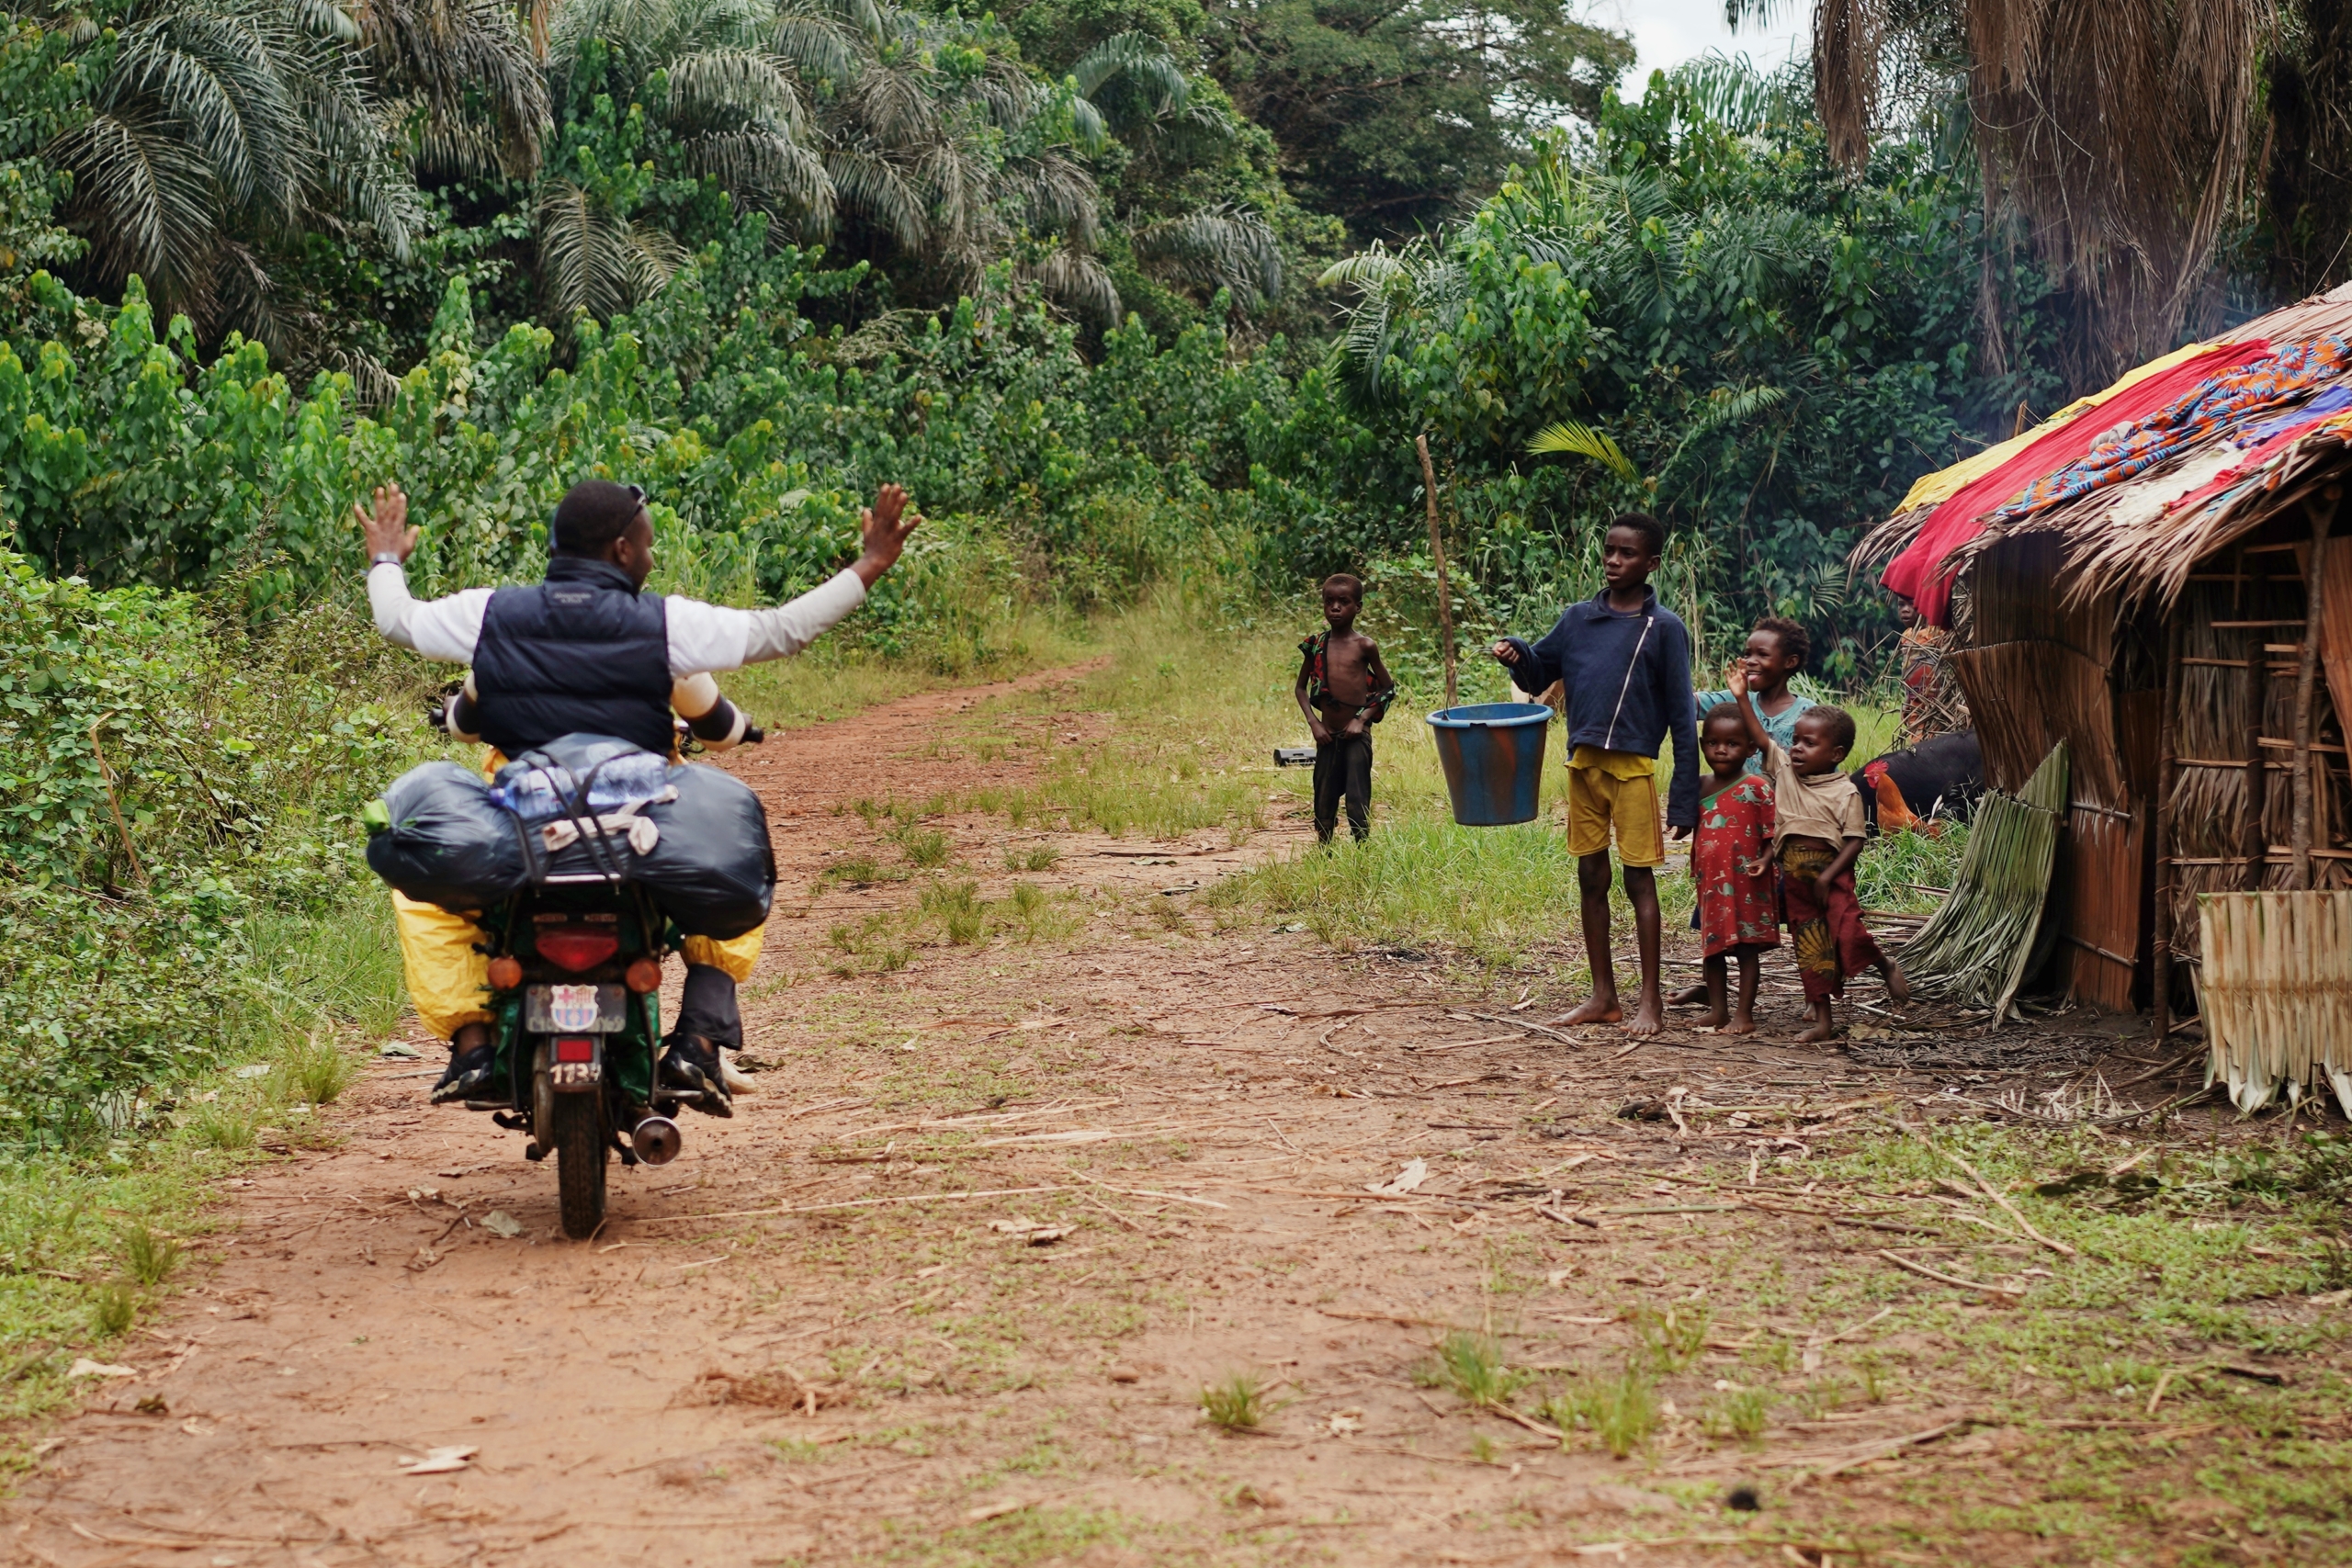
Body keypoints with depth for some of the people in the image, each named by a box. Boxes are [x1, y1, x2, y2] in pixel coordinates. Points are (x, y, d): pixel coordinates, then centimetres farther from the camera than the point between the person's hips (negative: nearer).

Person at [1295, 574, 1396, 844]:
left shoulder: (1364, 646, -4)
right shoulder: (1316, 645, 3)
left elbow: (1388, 689, 2)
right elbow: (1301, 688, 13)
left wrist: (1362, 720, -8)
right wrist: (1314, 722, 0)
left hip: (1356, 734, -3)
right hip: (1327, 736, 3)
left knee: (1357, 802, -5)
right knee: (1324, 801, 9)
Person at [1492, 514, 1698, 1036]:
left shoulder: (1664, 629, -6)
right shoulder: (1578, 618, 7)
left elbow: (1682, 718, -5)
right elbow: (1538, 675, 19)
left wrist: (1684, 796, -9)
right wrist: (1516, 655, -5)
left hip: (1633, 768, -5)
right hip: (1583, 763, 5)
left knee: (1638, 879, -1)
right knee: (1591, 877, 9)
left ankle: (1651, 999, 5)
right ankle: (1603, 996, 18)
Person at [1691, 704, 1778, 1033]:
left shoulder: (1757, 788, -10)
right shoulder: (1701, 788, 9)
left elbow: (1773, 832, -10)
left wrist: (1765, 860, -24)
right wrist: (1695, 868, 12)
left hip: (1745, 884, -6)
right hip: (1710, 883, 6)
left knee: (1747, 947, 0)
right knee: (1713, 946, 12)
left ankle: (1744, 1014, 3)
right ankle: (1717, 1009, 22)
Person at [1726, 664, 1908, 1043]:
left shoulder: (1845, 792, -11)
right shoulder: (1784, 769, 5)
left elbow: (1854, 841, -13)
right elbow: (1761, 738, 4)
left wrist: (1828, 877, -20)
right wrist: (1742, 699, -3)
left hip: (1832, 874, -5)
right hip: (1794, 877, 6)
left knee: (1848, 934, -20)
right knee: (1809, 947, 8)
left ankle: (1885, 966, 12)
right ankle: (1822, 1019, 14)